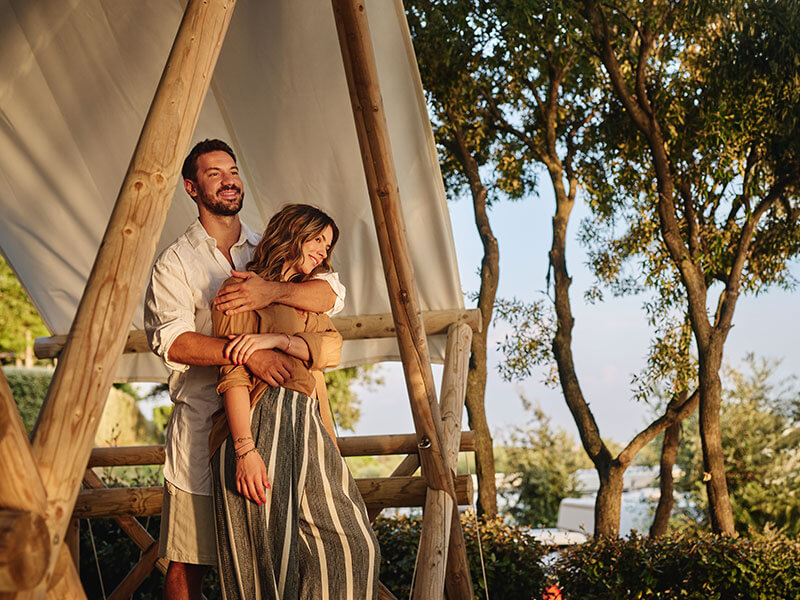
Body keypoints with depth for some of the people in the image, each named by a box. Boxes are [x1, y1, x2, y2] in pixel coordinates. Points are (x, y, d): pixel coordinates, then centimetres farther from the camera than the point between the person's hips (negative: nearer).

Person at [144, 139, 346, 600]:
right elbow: (172, 340, -11)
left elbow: (333, 294, -1)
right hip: (203, 425, -3)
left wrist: (272, 291, -19)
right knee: (188, 562, 0)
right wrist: (249, 353, -24)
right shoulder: (176, 262, 4)